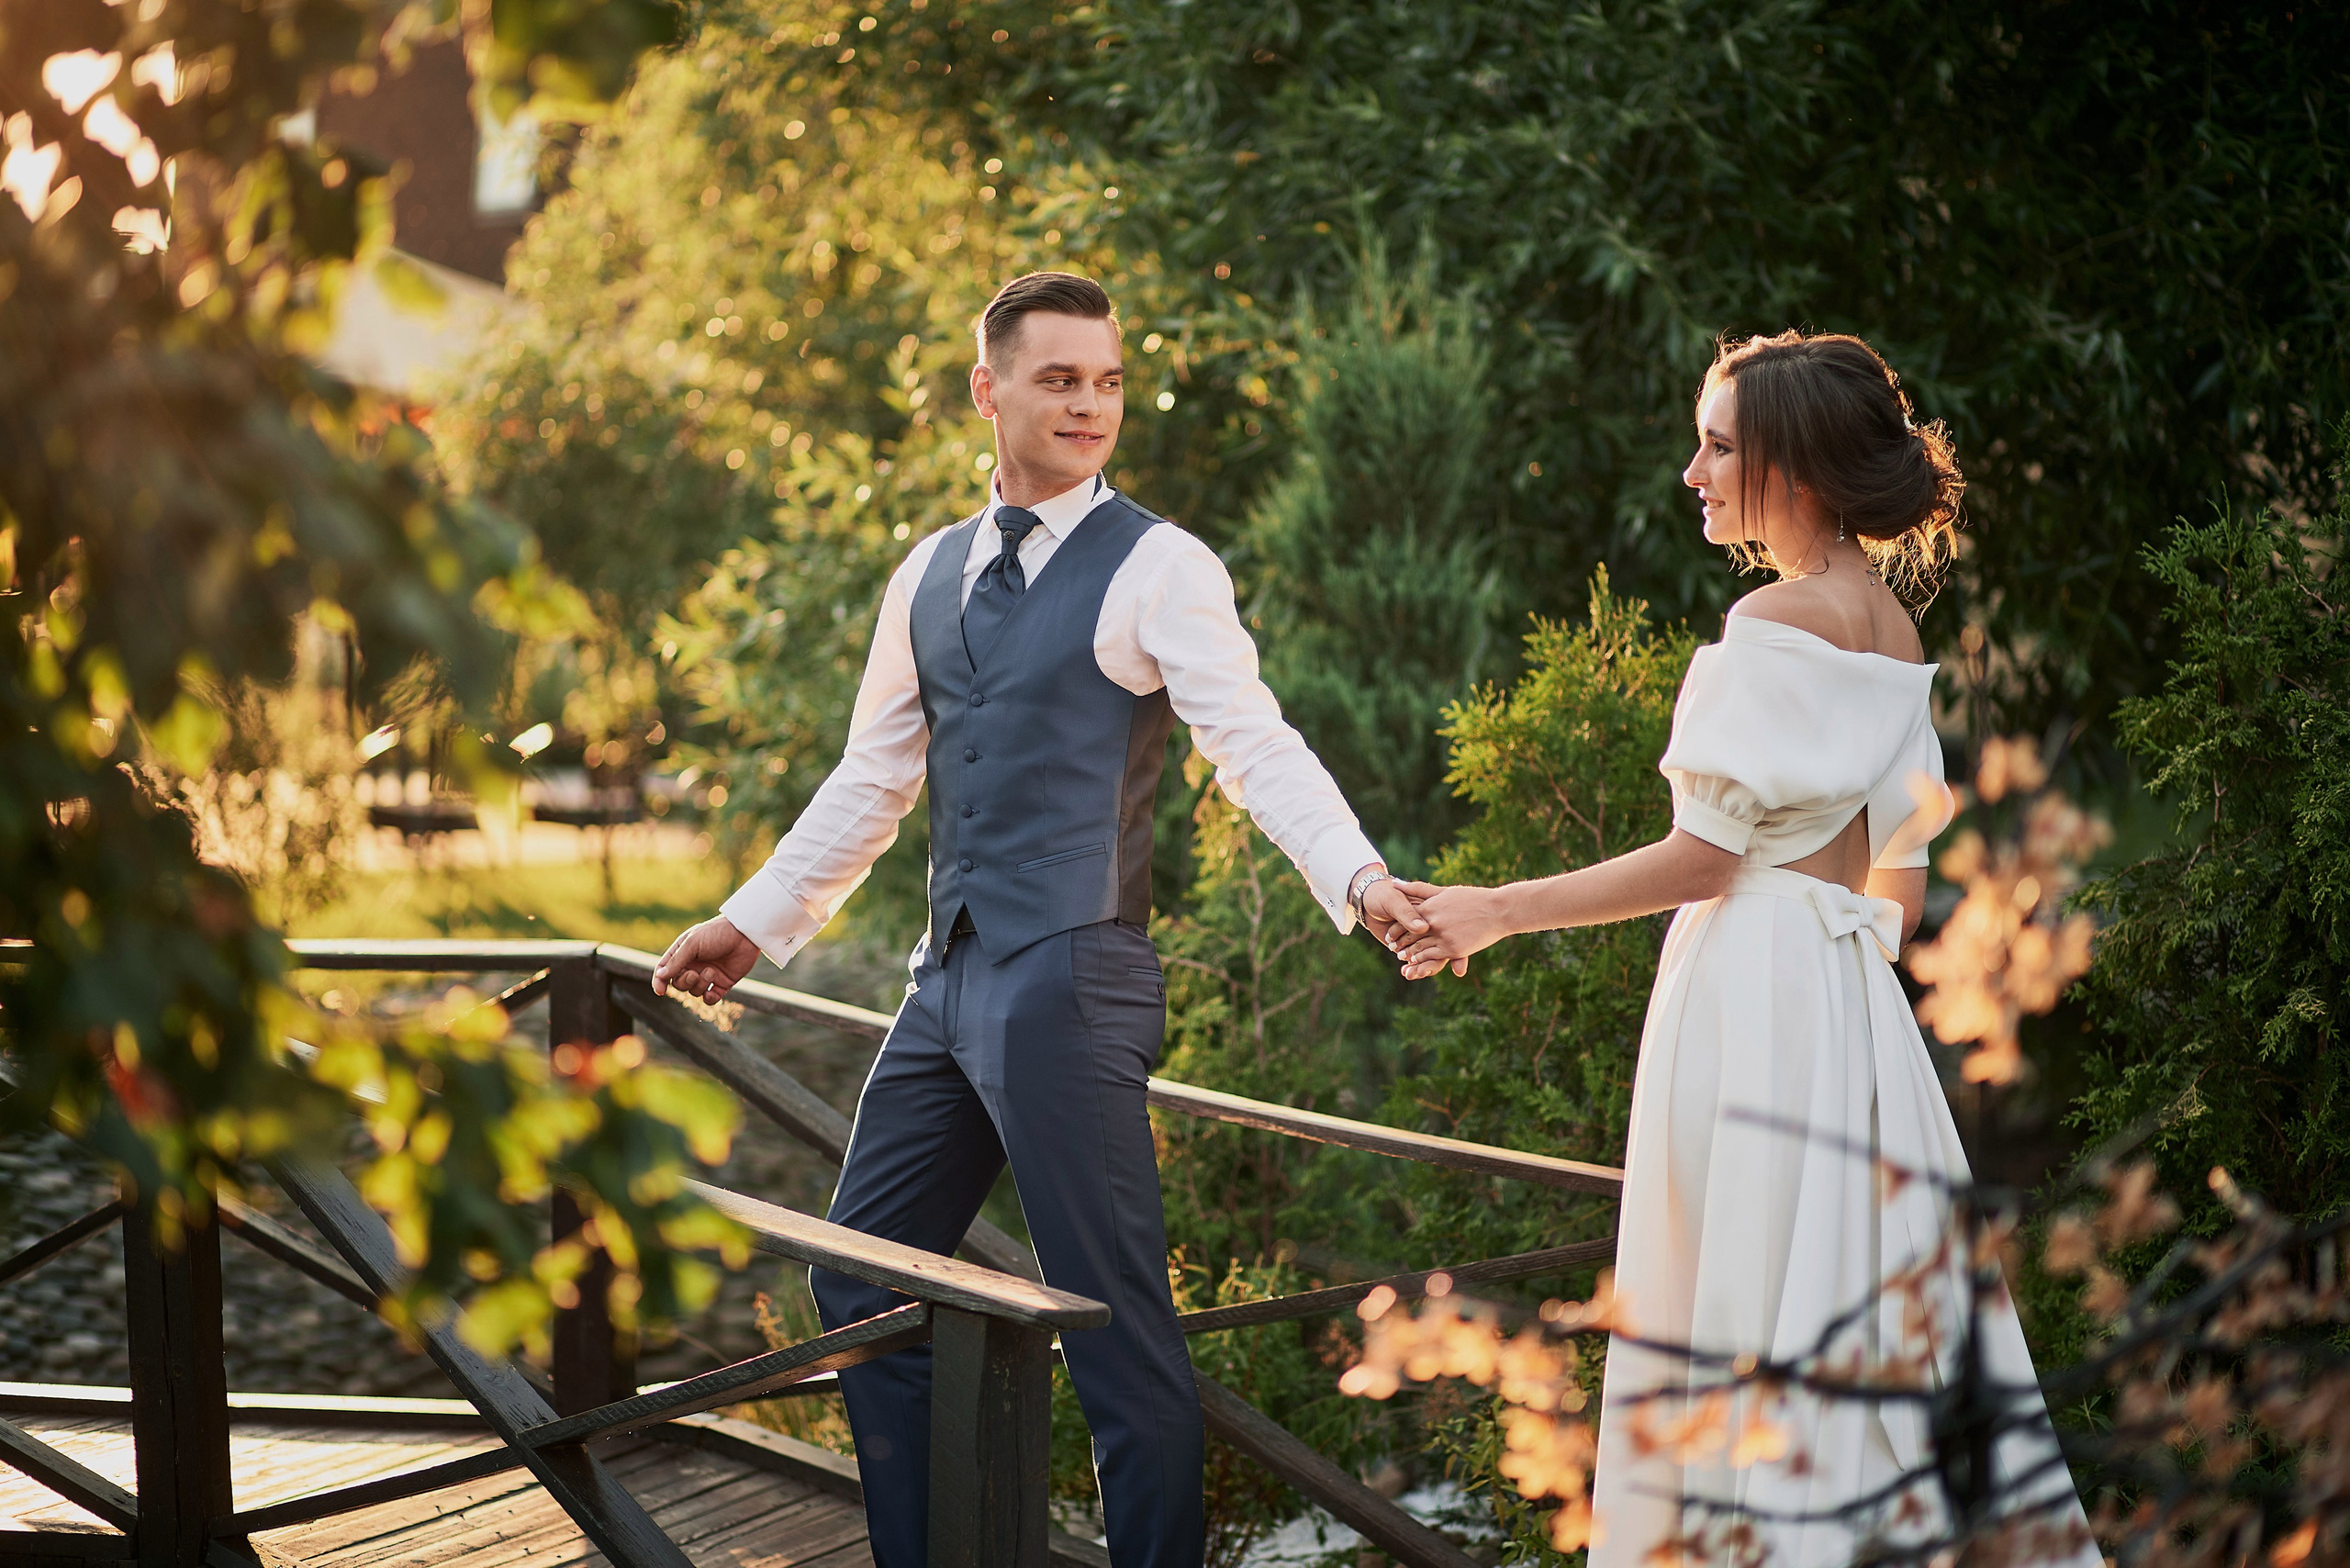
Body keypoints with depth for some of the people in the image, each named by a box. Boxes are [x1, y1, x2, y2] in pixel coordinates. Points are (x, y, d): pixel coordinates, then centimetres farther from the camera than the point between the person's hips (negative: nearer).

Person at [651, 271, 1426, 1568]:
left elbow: (1258, 748, -15)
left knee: (1115, 1325, -6)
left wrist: (1358, 875, -31)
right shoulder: (931, 575, 15)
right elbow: (873, 779, 23)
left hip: (1069, 983, -7)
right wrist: (755, 921, 23)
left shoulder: (1157, 568, -5)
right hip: (948, 979, 8)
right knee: (860, 1289, 14)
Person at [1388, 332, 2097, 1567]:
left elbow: (1703, 856, -15)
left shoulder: (1780, 621, -12)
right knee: (1868, 1307, 10)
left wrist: (1501, 911, -10)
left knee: (1753, 1315, -5)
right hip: (1852, 1000, 9)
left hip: (1755, 993, -9)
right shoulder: (1893, 631, 13)